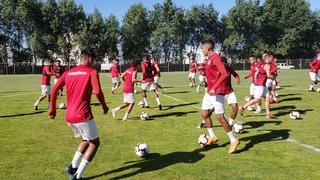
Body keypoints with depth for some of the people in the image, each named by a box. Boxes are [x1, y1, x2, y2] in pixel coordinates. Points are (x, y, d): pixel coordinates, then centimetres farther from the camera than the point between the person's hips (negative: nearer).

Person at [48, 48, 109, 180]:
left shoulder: (68, 73, 14)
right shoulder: (92, 72, -3)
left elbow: (54, 90, 9)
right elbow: (97, 91, -15)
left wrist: (52, 110, 16)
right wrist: (104, 106, 1)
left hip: (69, 117, 7)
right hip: (83, 116, -7)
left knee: (87, 140, 27)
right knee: (94, 143, 11)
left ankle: (73, 167, 16)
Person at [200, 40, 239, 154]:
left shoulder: (215, 58, -16)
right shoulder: (210, 59, 14)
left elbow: (224, 74, -27)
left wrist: (214, 88, -29)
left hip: (217, 92, -10)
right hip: (210, 92, 10)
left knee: (219, 116, -9)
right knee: (204, 113, 11)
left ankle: (234, 140, 3)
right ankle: (212, 137, 23)